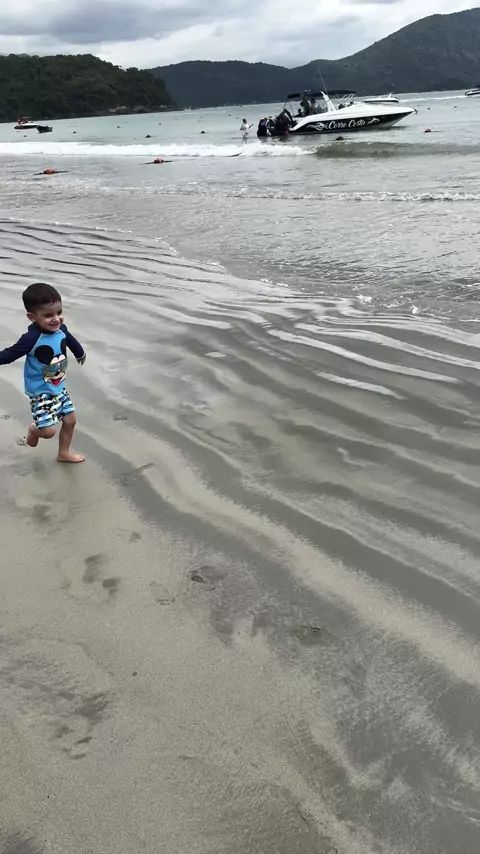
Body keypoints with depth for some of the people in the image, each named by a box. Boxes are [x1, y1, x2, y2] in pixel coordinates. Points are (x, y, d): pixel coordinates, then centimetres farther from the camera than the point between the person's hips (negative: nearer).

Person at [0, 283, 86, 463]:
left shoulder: (61, 330, -8)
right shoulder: (32, 339, -29)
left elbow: (70, 340, 15)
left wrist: (80, 354, 35)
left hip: (59, 388, 7)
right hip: (40, 392, -7)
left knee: (70, 420, 16)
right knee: (48, 431, -11)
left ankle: (64, 453, 38)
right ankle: (34, 430, 26)